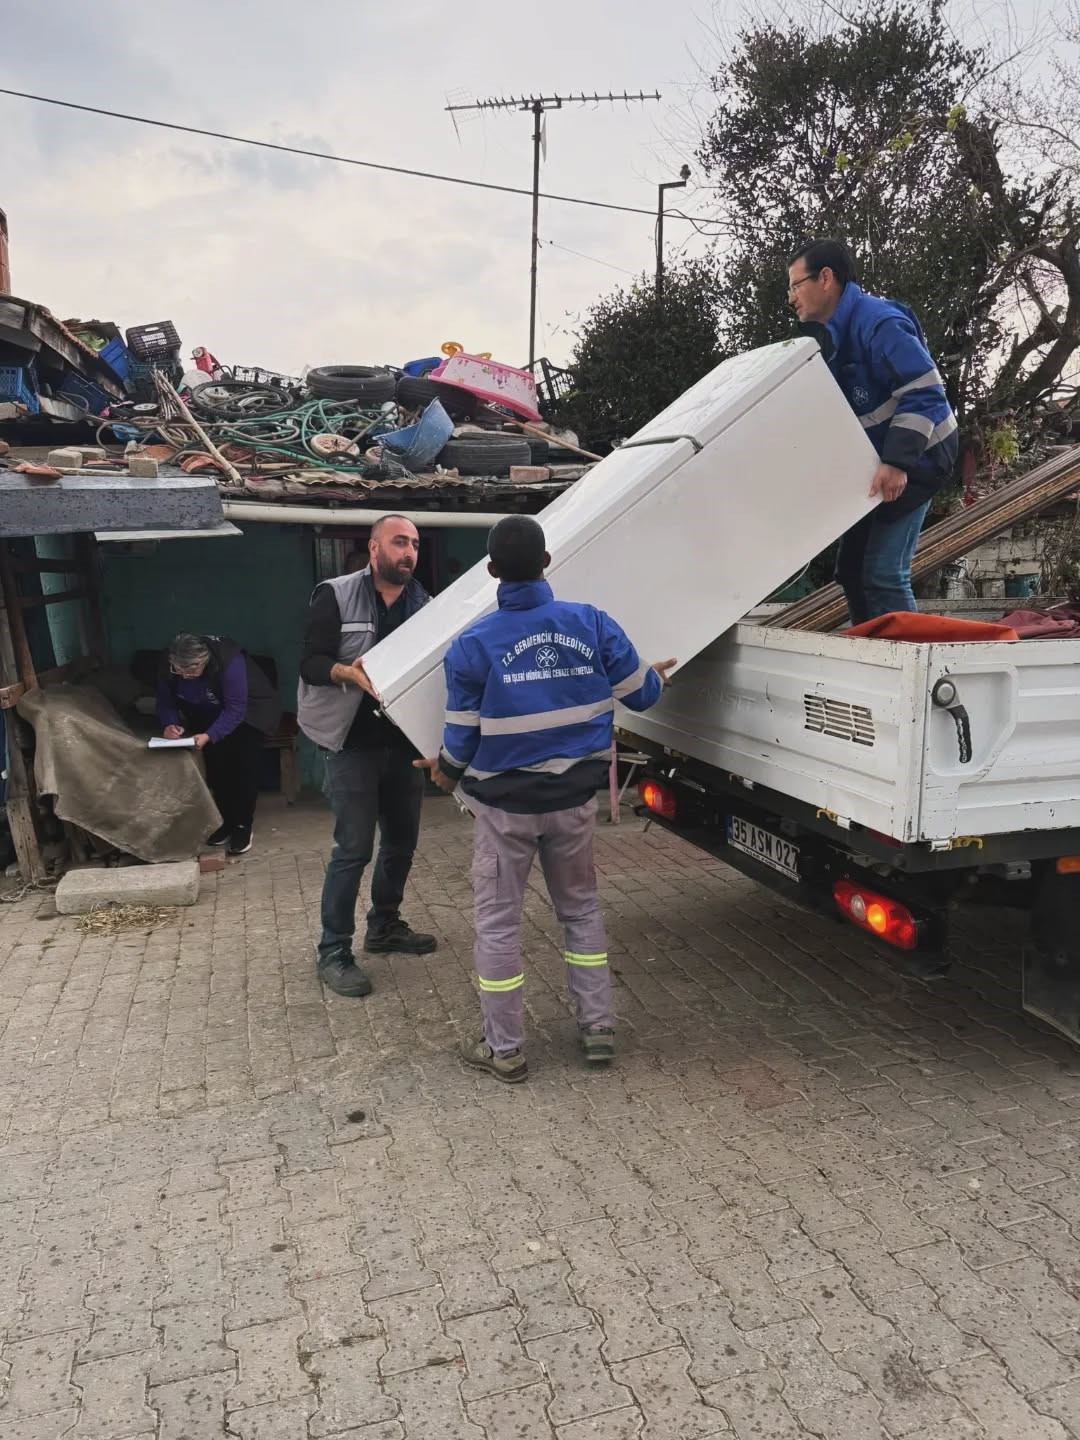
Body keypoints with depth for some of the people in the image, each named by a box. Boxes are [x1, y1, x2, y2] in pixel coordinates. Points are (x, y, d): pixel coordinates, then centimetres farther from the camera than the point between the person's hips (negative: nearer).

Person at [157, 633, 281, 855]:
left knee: (242, 769, -10)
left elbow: (235, 710, -36)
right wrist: (170, 724, -32)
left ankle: (243, 828, 2)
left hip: (249, 711, -5)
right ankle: (226, 822, 16)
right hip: (210, 715, 5)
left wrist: (209, 736, -46)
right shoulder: (167, 664, -23)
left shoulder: (229, 661, -39)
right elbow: (166, 701, -12)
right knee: (215, 768, 0)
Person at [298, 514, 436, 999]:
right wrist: (350, 672, -30)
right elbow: (311, 663, -10)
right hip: (353, 744, -5)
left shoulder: (422, 604, 7)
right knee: (353, 848, -6)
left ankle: (384, 926, 35)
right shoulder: (336, 596, -6)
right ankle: (333, 954, 6)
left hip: (404, 743, 6)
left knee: (402, 839, 14)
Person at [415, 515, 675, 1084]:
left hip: (506, 805, -3)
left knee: (497, 921, 11)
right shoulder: (590, 622, -7)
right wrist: (657, 675, 26)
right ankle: (598, 1028, 27)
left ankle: (504, 1049, 20)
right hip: (574, 797, 3)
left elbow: (462, 737, -7)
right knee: (581, 908, 21)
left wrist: (446, 770, 16)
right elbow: (639, 693, 2)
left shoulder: (473, 644, -13)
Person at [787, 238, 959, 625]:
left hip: (912, 461, -10)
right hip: (876, 462, 10)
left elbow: (924, 392, -26)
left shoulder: (879, 322, -20)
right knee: (851, 567, 12)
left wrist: (897, 462, -32)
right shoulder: (832, 332, 11)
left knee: (882, 573, -14)